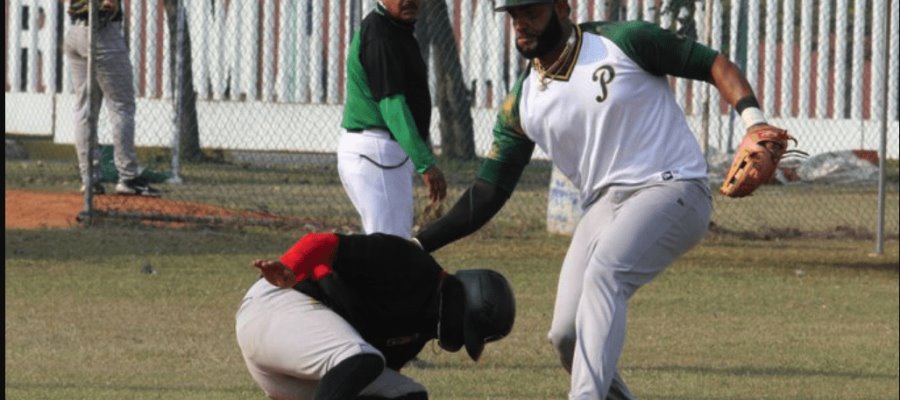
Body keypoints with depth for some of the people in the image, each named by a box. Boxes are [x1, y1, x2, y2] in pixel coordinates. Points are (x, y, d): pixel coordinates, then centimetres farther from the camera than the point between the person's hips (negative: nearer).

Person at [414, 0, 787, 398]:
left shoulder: (624, 41, -4)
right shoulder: (523, 103, 9)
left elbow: (712, 64, -3)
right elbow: (487, 193, 10)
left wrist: (754, 122, -20)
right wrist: (419, 244, 0)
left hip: (673, 190, -6)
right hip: (604, 207, 6)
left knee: (603, 275, -30)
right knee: (567, 334, -6)